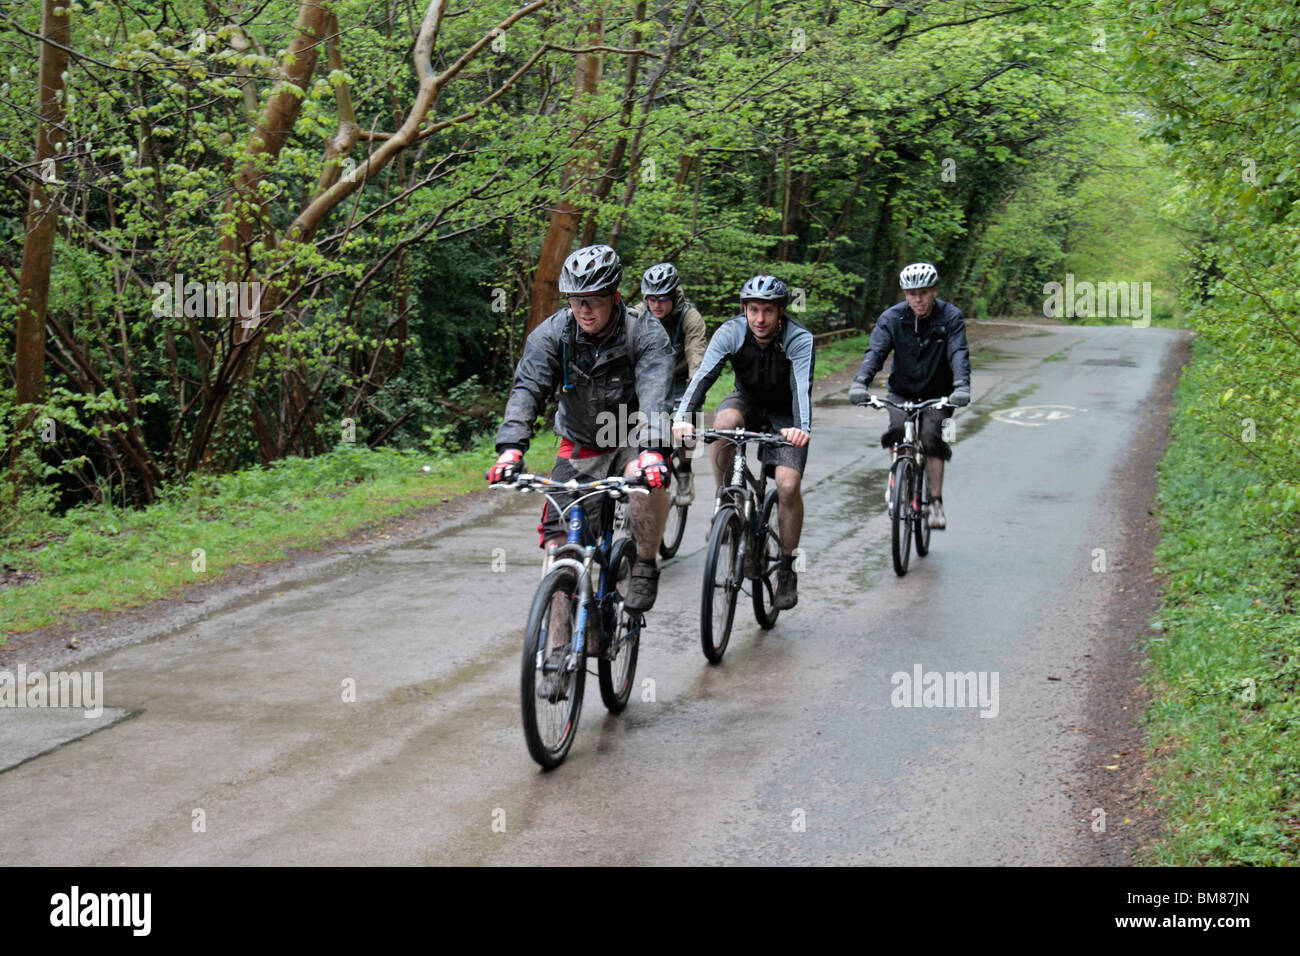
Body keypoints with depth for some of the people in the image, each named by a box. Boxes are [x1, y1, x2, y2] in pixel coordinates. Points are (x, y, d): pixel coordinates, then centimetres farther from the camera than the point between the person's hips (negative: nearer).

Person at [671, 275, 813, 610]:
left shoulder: (800, 340, -26)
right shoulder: (731, 332, -21)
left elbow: (803, 386, -40)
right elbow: (703, 375, -32)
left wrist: (801, 428, -60)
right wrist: (683, 416, -50)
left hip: (785, 416, -2)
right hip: (747, 402, 2)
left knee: (788, 485, -20)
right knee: (723, 422, -35)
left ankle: (787, 570, -3)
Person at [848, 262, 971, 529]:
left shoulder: (951, 317, -12)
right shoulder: (892, 318, -10)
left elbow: (959, 354, -24)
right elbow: (875, 352, -20)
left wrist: (961, 387, -43)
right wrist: (859, 383, -39)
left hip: (938, 395, -1)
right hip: (902, 392, 1)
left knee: (930, 436, -25)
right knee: (898, 430, -26)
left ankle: (936, 501, -16)